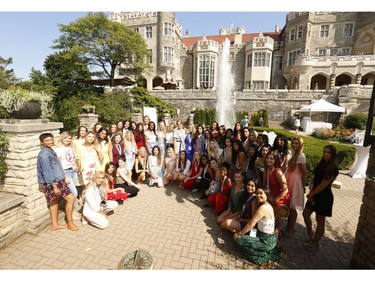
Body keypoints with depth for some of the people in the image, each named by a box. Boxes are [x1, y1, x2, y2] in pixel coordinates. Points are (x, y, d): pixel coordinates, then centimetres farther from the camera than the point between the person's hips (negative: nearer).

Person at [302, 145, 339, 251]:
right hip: (315, 194, 8)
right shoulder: (322, 164, 7)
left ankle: (315, 243, 24)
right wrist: (311, 193, -3)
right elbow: (314, 180, 6)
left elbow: (323, 185, -20)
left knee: (320, 221, 7)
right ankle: (311, 237, 35)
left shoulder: (333, 168, -19)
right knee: (305, 214, 16)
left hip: (324, 197, -8)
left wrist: (310, 194, -11)